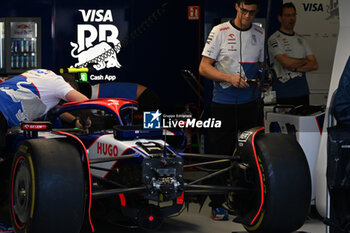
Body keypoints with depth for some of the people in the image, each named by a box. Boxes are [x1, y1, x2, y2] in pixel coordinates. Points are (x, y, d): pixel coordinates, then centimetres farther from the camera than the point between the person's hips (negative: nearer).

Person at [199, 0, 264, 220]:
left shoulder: (261, 34, 10)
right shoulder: (220, 31, -1)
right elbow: (204, 67, -4)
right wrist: (229, 78, -18)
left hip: (250, 103, 3)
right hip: (223, 104, -3)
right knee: (220, 154, -1)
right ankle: (218, 204, 7)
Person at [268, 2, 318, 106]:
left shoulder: (300, 39, 17)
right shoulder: (274, 39, -4)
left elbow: (314, 65, 9)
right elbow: (287, 62, -17)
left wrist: (295, 68, -8)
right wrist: (305, 61, 1)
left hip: (303, 93, 6)